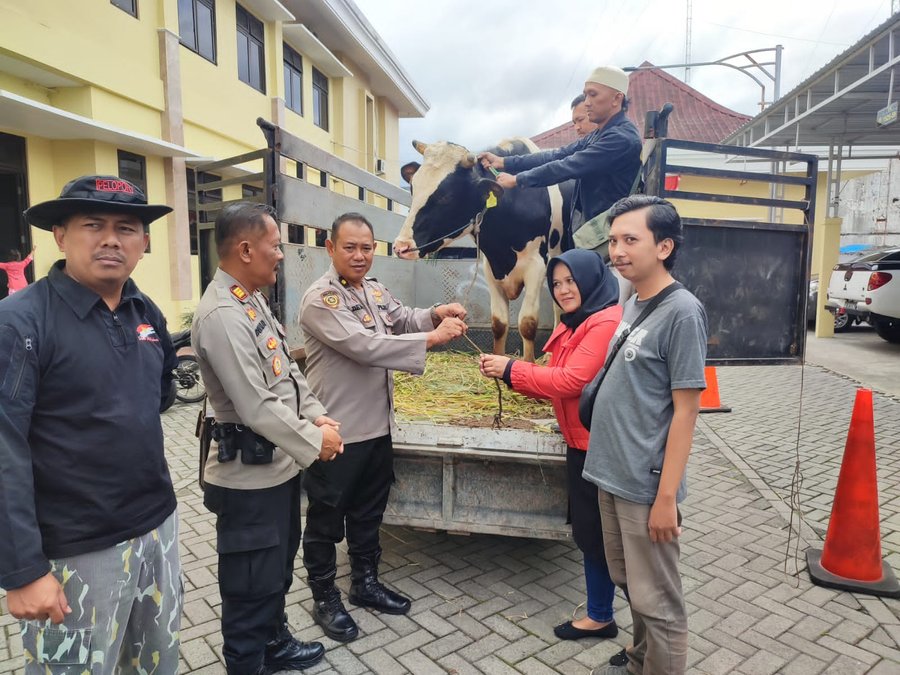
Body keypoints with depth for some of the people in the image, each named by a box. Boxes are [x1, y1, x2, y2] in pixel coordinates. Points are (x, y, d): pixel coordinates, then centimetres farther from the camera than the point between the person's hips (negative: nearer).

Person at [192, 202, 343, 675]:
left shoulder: (252, 300, 8)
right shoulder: (222, 315, -25)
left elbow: (286, 370, 13)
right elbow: (257, 408, -27)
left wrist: (317, 416, 0)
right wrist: (315, 443, -16)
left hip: (278, 464, 10)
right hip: (250, 475, -10)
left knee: (279, 567, 26)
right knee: (252, 582, 9)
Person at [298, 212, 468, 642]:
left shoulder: (375, 292, 9)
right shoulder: (320, 298, -18)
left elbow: (405, 320, 8)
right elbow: (364, 346, -28)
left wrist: (436, 315, -15)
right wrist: (432, 338, -29)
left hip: (377, 426, 8)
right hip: (335, 431, -8)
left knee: (369, 512, 22)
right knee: (327, 518, 10)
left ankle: (365, 582, 40)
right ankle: (324, 599, 28)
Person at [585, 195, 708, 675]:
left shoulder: (682, 312, -15)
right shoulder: (632, 304, 8)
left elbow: (685, 411, -16)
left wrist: (666, 496, -17)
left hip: (646, 486, -8)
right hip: (612, 476, 8)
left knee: (657, 602, 8)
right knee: (631, 585, 23)